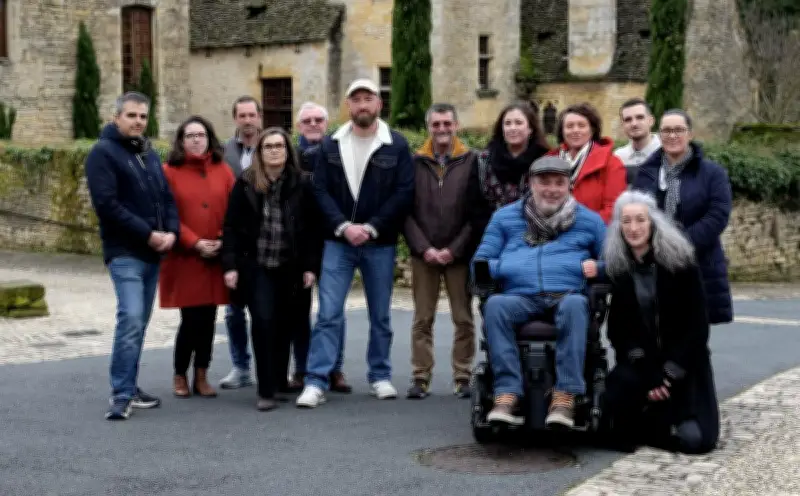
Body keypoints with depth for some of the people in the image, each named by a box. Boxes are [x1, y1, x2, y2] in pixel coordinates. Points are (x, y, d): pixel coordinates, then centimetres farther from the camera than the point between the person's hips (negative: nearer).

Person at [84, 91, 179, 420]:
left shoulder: (150, 154, 18)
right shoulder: (103, 152, -6)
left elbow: (167, 197, 17)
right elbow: (107, 204, -16)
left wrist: (172, 232, -3)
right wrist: (147, 234, -17)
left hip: (153, 253, 8)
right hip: (124, 253, -7)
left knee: (139, 323, 11)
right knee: (131, 318, -17)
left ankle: (129, 387, 19)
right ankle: (121, 395, -14)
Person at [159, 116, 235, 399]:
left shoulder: (222, 170, 8)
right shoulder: (169, 172, -2)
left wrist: (224, 240, -8)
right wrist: (195, 243, -13)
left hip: (216, 258, 3)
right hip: (184, 258, -3)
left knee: (208, 319, 6)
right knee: (191, 319, -5)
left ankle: (201, 376, 18)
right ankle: (180, 376, 14)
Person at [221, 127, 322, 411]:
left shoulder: (302, 184, 1)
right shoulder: (245, 184, 0)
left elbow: (312, 228, 2)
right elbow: (231, 226, 0)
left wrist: (311, 266, -3)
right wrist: (230, 265, -7)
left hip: (290, 268, 1)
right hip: (256, 267, -1)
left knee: (285, 326, 7)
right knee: (263, 322, -12)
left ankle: (280, 382, 23)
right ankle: (266, 390, -6)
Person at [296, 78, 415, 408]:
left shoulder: (396, 145, 0)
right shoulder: (331, 145, 5)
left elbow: (404, 193, -6)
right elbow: (320, 191, 0)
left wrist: (370, 227, -13)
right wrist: (343, 226, -14)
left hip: (380, 244, 0)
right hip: (337, 242, 0)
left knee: (381, 316, 10)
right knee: (328, 313, -5)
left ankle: (380, 376, 23)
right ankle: (316, 381, -5)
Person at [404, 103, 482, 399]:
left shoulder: (471, 162, 2)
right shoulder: (415, 163, 6)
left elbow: (477, 211, -3)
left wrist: (455, 249, -10)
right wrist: (424, 248, -8)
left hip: (459, 254, -1)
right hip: (423, 254, 1)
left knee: (463, 318, 3)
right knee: (422, 319, 4)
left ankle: (463, 378, 11)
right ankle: (421, 378, 9)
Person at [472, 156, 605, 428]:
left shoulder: (588, 220, 22)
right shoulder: (505, 217, 23)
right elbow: (480, 261, 21)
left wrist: (598, 267, -2)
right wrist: (498, 269, -1)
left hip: (567, 296, -1)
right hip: (520, 297, 1)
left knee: (575, 305, -38)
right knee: (494, 305, -34)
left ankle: (564, 398, -42)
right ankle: (507, 396, -42)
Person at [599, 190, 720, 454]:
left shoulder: (680, 263, -6)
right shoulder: (617, 268, 0)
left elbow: (697, 325, -7)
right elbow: (618, 330, -2)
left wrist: (670, 372, -15)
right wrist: (647, 373, -16)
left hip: (684, 363, -1)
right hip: (640, 362, 1)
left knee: (694, 439, -20)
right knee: (617, 389, -32)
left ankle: (652, 418, 13)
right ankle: (648, 419, 2)